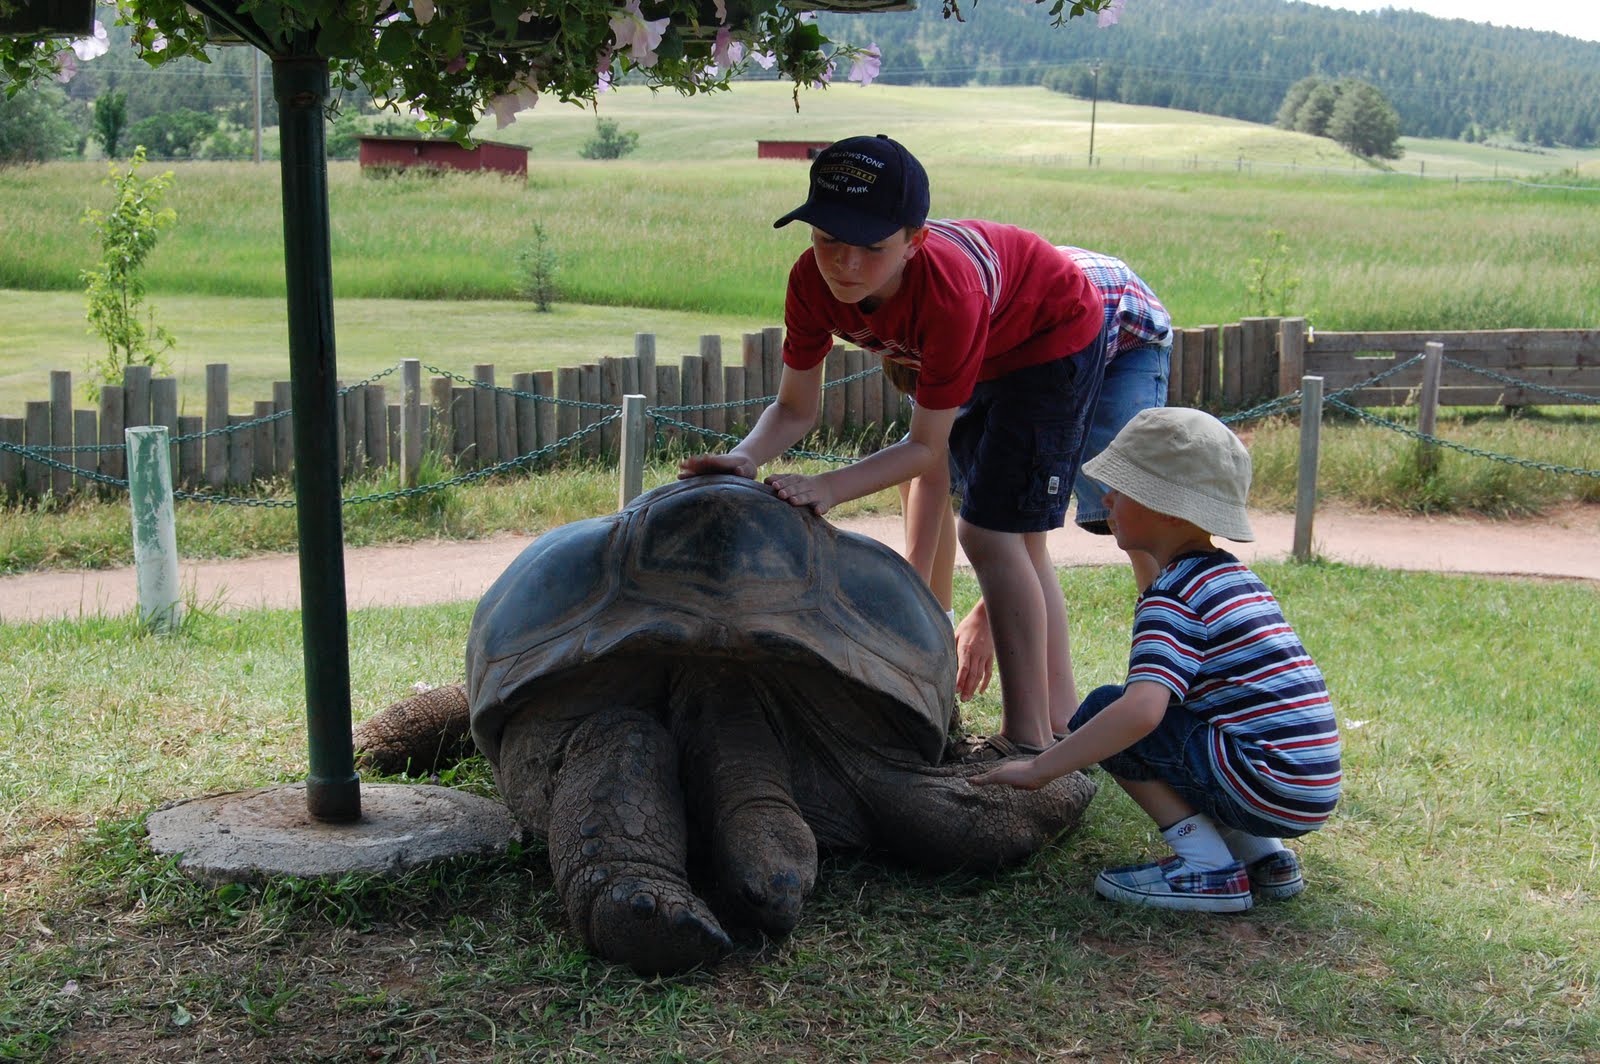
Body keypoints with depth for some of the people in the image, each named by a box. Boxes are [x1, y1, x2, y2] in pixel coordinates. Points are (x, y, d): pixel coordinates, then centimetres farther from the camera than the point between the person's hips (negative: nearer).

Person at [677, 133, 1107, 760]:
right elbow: (796, 408, -16)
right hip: (982, 353, 8)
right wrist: (746, 458, -36)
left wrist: (829, 487, -44)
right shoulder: (813, 281, -26)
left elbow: (929, 446, -34)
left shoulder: (948, 292, -43)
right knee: (1012, 540, 13)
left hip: (1054, 336, -7)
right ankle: (1057, 715, 24)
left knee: (993, 532, -15)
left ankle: (1029, 742, -10)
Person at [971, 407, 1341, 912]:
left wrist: (1039, 769, -23)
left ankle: (1209, 868, -7)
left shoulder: (1171, 597, -13)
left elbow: (1141, 710, -28)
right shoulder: (1234, 576, 15)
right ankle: (1263, 854, 14)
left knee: (1102, 711, -5)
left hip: (1267, 787, -9)